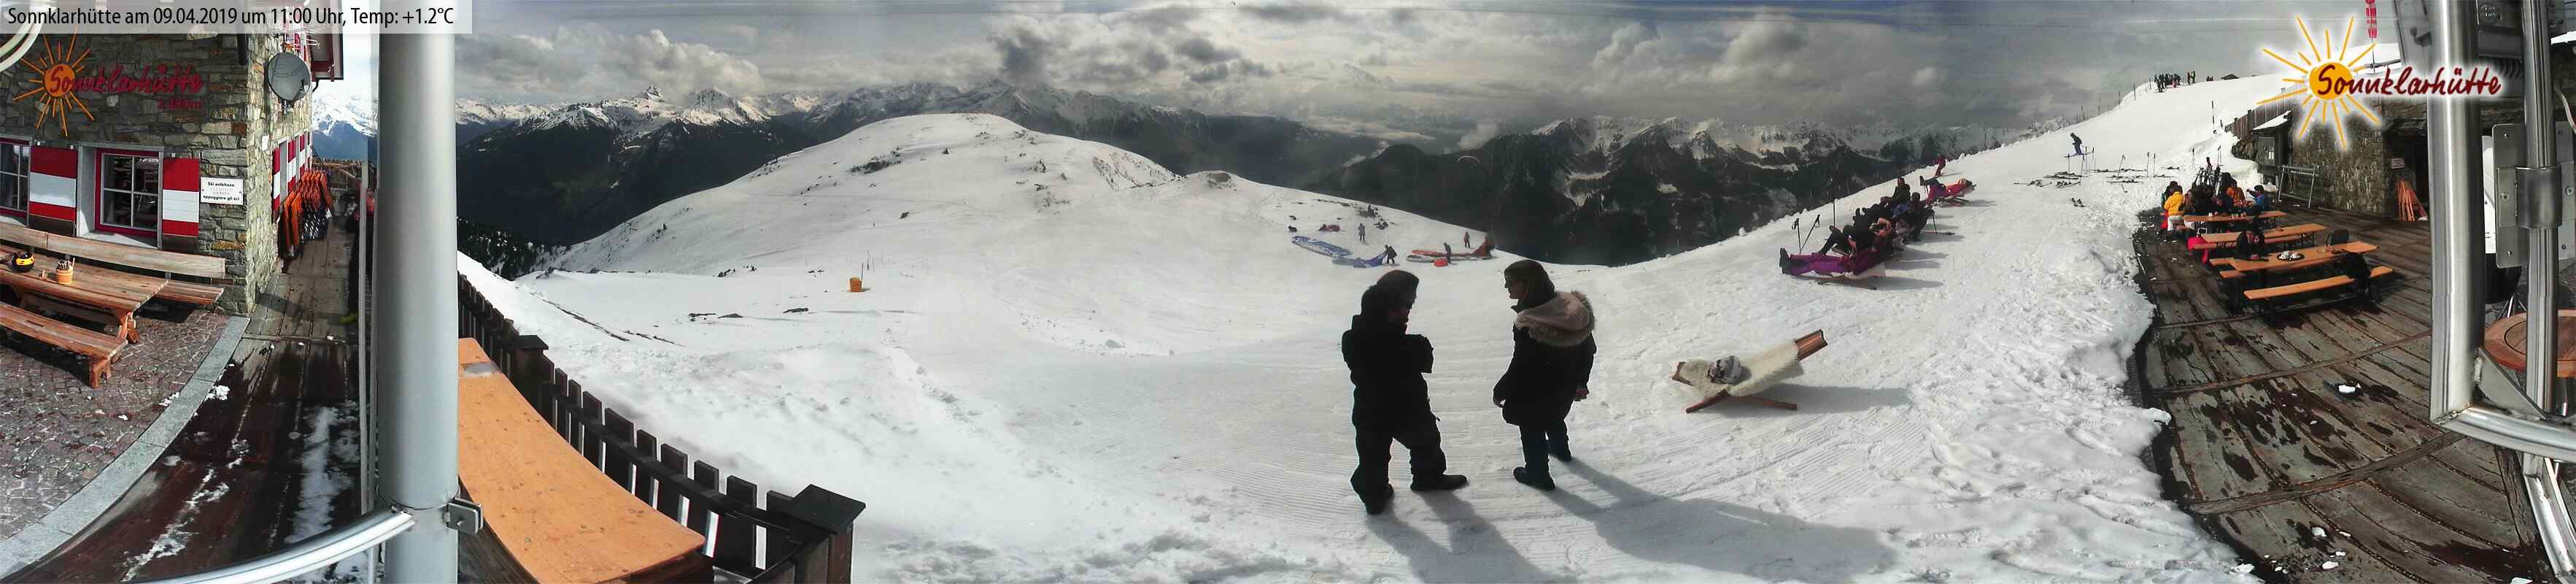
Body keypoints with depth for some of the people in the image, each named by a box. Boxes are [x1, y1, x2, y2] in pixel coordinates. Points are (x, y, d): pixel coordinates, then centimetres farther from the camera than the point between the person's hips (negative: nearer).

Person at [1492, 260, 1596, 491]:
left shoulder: (1528, 325, -36)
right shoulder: (1572, 307, -15)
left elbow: (1520, 368, -28)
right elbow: (1588, 349, -3)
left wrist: (1500, 391, -10)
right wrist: (1581, 381, 12)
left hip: (1535, 394, -7)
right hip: (1565, 386, 7)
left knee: (1532, 429, 18)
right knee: (1554, 417, 34)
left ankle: (1538, 475, 35)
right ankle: (1560, 449, 59)